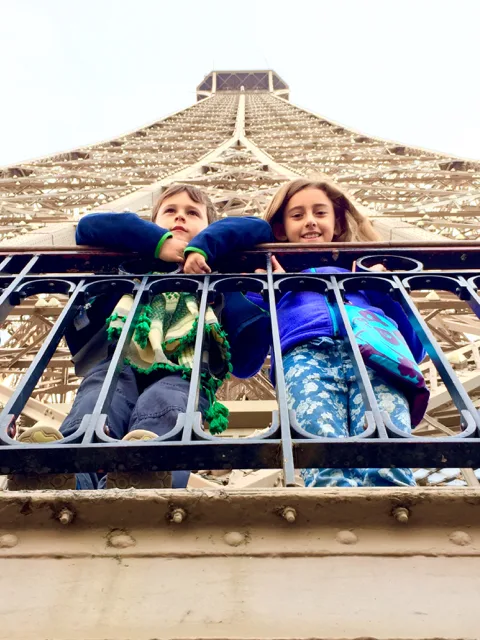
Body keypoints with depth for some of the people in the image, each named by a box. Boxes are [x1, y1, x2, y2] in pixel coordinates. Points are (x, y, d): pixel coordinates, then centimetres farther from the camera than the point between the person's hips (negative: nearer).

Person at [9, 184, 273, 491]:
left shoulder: (215, 268, 34)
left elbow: (260, 228, 25)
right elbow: (89, 226, 24)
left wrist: (204, 245, 8)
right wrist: (159, 241, 14)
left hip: (183, 371, -1)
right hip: (119, 362, 2)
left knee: (164, 407, -37)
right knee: (93, 407, -34)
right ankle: (60, 469, -62)